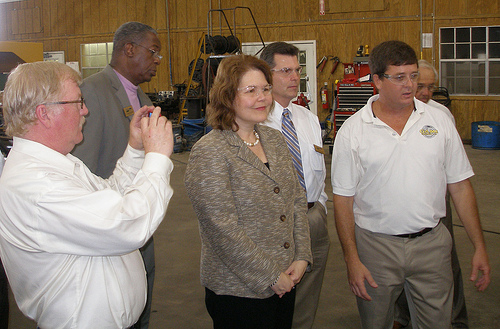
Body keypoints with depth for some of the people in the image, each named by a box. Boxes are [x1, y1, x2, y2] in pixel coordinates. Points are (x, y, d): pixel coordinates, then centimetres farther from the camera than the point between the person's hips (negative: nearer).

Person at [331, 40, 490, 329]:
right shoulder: (352, 131, -4)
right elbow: (343, 199, -4)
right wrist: (352, 260, -8)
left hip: (431, 243, 2)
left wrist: (480, 247, 2)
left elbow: (460, 186, 5)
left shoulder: (439, 121, 2)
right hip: (376, 246, -1)